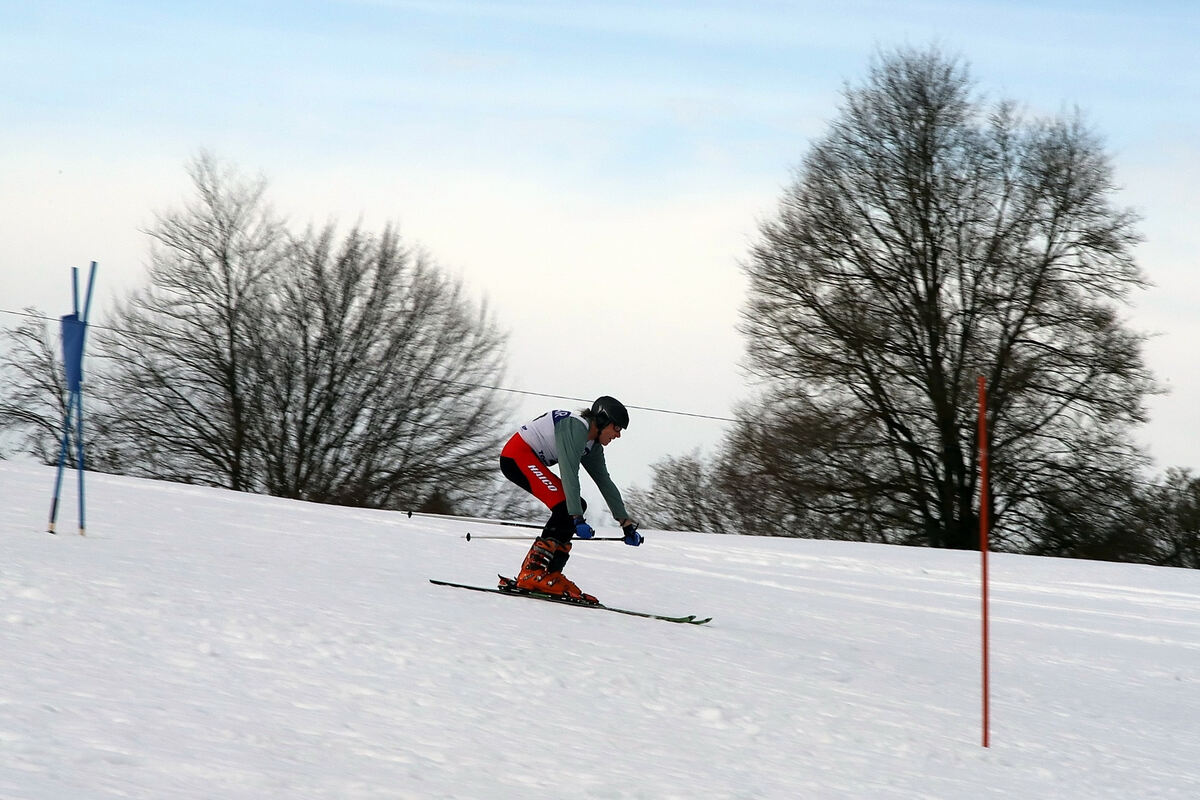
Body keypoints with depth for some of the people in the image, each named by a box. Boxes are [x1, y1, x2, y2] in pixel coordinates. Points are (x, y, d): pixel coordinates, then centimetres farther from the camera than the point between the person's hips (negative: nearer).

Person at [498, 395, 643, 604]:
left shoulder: (593, 446, 10)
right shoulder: (575, 427, -20)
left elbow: (605, 483, 15)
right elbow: (569, 473, -30)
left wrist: (626, 522, 10)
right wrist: (578, 519, -35)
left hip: (531, 459, 11)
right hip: (517, 455, -11)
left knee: (577, 506, 4)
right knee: (567, 507, -20)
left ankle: (550, 573, -2)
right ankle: (531, 574, -24)